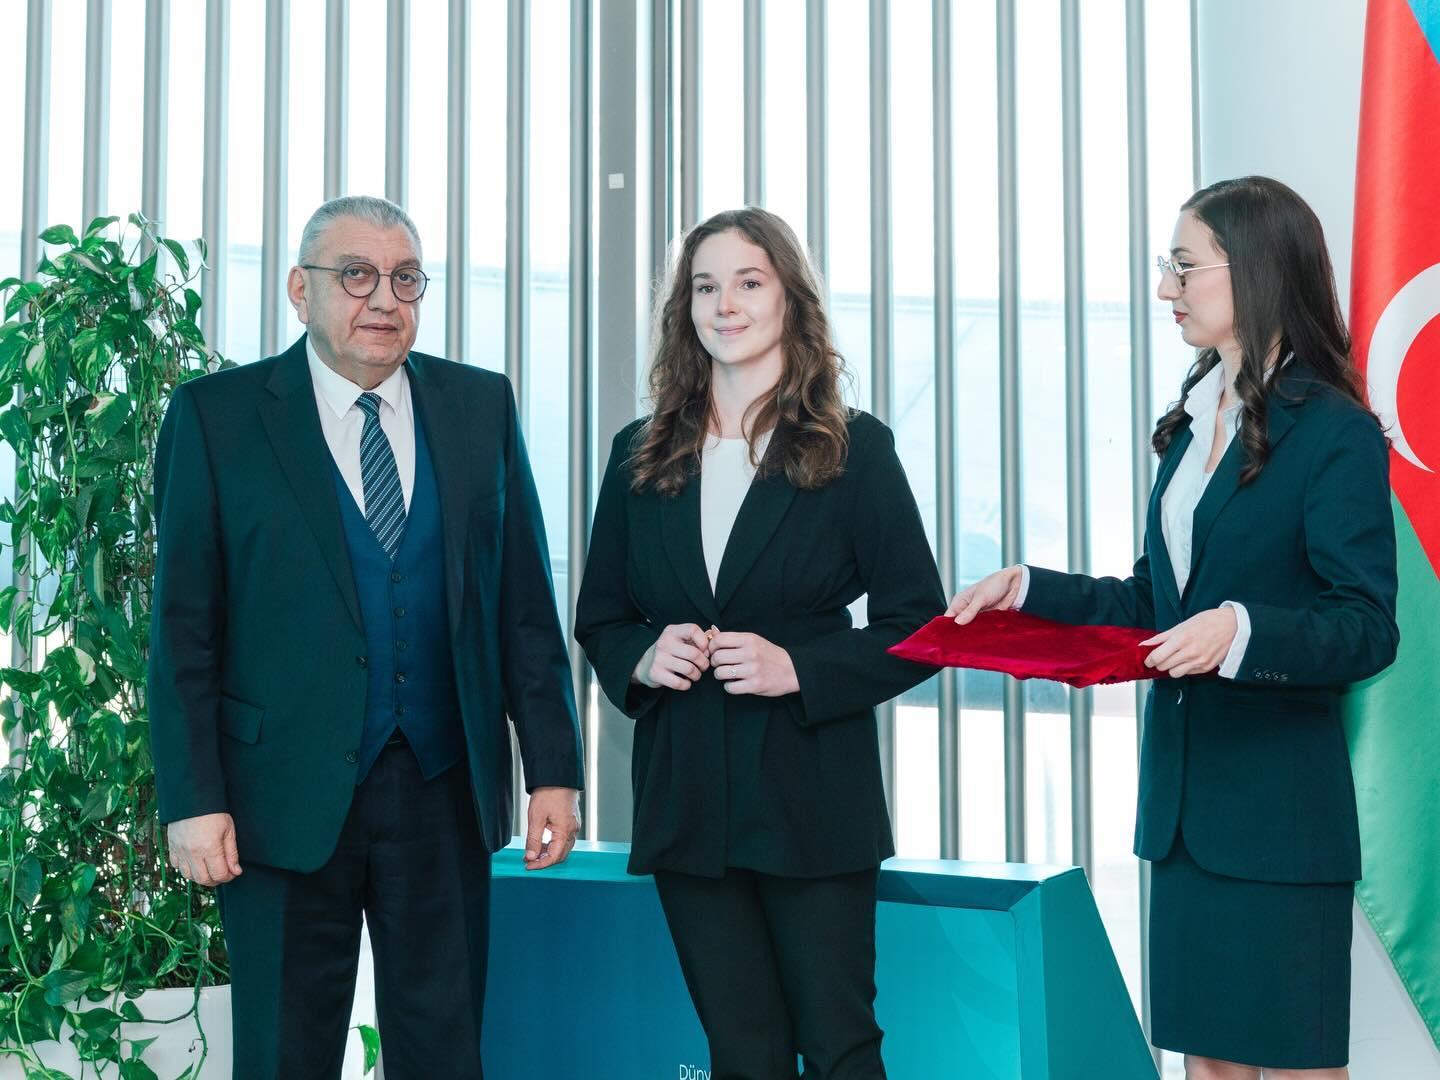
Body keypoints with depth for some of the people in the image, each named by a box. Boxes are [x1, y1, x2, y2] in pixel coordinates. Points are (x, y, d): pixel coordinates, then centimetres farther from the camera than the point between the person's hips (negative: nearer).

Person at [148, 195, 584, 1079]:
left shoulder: (482, 407, 7)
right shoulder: (216, 415, -1)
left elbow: (525, 601, 6)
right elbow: (184, 626, -2)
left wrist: (554, 768, 1)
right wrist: (192, 799, -8)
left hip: (444, 792, 2)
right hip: (287, 795, -2)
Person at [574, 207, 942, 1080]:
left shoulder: (855, 449, -2)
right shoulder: (641, 456, 8)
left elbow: (918, 626, -3)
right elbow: (598, 619, 14)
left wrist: (800, 671, -17)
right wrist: (642, 656, -7)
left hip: (812, 798, -3)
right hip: (688, 802, 3)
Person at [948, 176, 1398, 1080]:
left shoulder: (1336, 434, -11)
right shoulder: (1193, 423, 12)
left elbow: (1366, 629, -15)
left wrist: (1243, 630, -30)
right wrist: (1029, 589, 8)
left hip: (1280, 804, -7)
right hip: (1185, 800, 7)